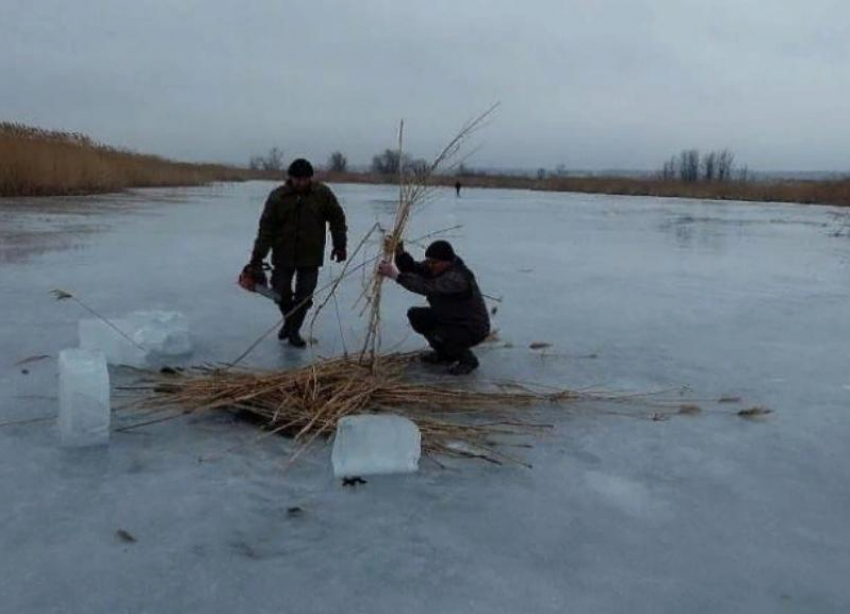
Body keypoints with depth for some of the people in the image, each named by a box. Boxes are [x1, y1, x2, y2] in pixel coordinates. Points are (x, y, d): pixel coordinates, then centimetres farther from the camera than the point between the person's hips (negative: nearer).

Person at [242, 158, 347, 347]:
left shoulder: (322, 193, -7)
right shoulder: (277, 196, -9)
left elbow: (337, 218, 5)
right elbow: (266, 228, -9)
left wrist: (340, 245, 4)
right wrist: (257, 259, -12)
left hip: (310, 256, 0)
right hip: (283, 255, 0)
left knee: (304, 296, 1)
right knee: (281, 292, 7)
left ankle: (294, 330, 19)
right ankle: (289, 320, 36)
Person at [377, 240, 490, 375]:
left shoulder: (458, 277, -33)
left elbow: (428, 287, -45)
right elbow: (414, 269, -10)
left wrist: (396, 275, -47)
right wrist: (400, 253, -28)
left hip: (472, 329, -9)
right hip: (450, 320, 9)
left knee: (437, 338, -31)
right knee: (415, 315, 1)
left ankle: (468, 360, -1)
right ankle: (445, 353, 17)